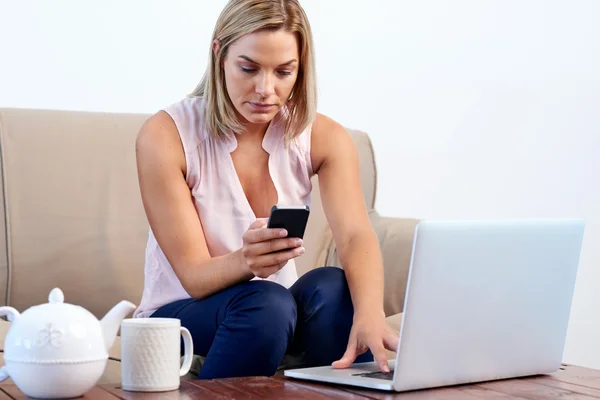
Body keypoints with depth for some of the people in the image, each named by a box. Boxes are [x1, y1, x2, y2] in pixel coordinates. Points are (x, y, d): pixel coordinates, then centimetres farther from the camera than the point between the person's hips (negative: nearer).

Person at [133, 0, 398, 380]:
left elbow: (357, 237, -22)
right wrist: (246, 262, -42)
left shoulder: (324, 138, -5)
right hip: (181, 317, -3)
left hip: (276, 316, 3)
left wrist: (370, 312, -44)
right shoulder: (165, 135, -15)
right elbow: (194, 277, -18)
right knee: (265, 303, -34)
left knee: (332, 287, -29)